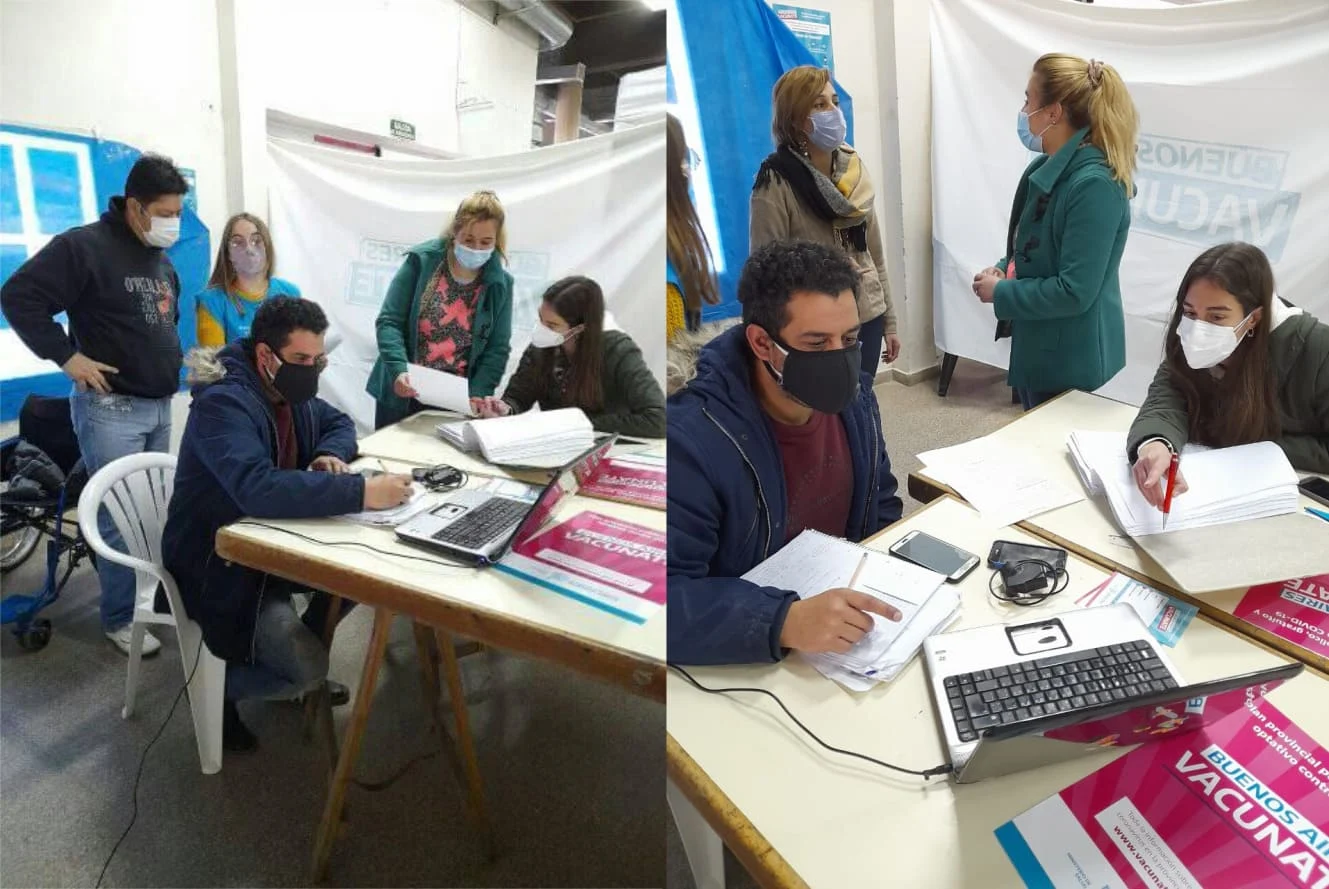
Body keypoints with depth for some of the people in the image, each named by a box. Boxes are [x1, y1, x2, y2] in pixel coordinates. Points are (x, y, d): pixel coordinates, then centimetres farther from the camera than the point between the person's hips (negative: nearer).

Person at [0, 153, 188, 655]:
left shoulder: (160, 258, 14)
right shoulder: (84, 246, -12)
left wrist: (179, 358, 14)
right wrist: (65, 355, -17)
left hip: (159, 406, 8)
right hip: (110, 408, -8)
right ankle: (120, 618, 9)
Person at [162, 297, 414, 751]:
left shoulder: (291, 390, 0)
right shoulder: (223, 403, -27)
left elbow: (339, 422, 18)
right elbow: (257, 488, -43)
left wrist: (330, 455, -7)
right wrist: (360, 492, -46)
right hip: (219, 565, -9)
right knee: (310, 669, -18)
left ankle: (301, 652, 18)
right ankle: (219, 687, 11)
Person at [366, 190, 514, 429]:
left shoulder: (500, 283, -1)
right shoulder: (421, 261, -5)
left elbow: (497, 349, 0)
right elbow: (389, 322, -8)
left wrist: (477, 395, -15)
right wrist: (399, 370, -25)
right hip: (401, 394, 0)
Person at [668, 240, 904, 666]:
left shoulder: (852, 397, -3)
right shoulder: (690, 440, -26)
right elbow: (672, 595, -30)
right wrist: (784, 622, -40)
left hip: (844, 620, 6)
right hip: (746, 663, -6)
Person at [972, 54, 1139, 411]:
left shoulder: (1094, 184, -24)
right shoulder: (1047, 168, 5)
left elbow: (1074, 292, -26)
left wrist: (1000, 293, -15)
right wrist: (1004, 268, -1)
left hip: (1074, 363, -9)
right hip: (1038, 351, 9)